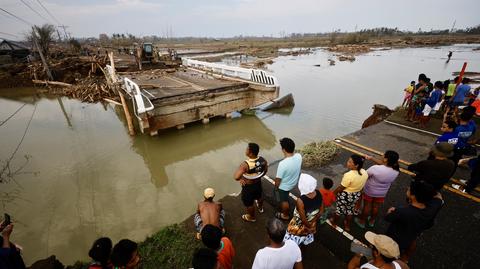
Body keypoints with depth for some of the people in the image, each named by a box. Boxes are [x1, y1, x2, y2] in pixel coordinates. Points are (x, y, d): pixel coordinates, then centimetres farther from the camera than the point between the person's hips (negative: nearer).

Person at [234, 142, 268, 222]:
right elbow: (265, 170, -1)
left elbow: (236, 177, -44)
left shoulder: (245, 164, -39)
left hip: (248, 187, -6)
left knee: (249, 203, 24)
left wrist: (240, 179, -20)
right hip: (258, 183, 6)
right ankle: (260, 208, 66)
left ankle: (251, 217, 50)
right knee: (259, 197, 36)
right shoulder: (262, 160, -19)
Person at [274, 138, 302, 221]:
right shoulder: (299, 156, -22)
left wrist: (276, 186, -5)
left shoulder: (283, 164, -41)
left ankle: (285, 215, 48)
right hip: (294, 182, 7)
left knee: (284, 201, 22)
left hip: (284, 186, -7)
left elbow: (278, 179, -26)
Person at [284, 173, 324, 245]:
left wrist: (309, 226, -7)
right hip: (311, 223, 5)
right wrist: (313, 221, 7)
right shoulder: (318, 193, -23)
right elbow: (321, 211, -7)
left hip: (300, 225, -5)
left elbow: (303, 219, -27)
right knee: (307, 233, 36)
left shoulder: (301, 200, -41)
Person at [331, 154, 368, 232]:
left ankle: (334, 222, 44)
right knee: (350, 210, 27)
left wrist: (334, 192, -4)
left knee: (339, 209, 20)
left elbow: (341, 188, -22)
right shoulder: (364, 172, -14)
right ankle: (347, 225, 47)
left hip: (345, 195, -6)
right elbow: (361, 185, 3)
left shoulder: (349, 175, -35)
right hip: (356, 195, 6)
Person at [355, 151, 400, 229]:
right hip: (382, 193, 4)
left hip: (369, 191, -4)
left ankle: (362, 221, 39)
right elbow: (384, 164, -4)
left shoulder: (375, 168, -37)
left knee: (367, 207, 18)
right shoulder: (396, 171, -19)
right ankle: (371, 221, 49)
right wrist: (371, 158, -8)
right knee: (376, 207, 26)